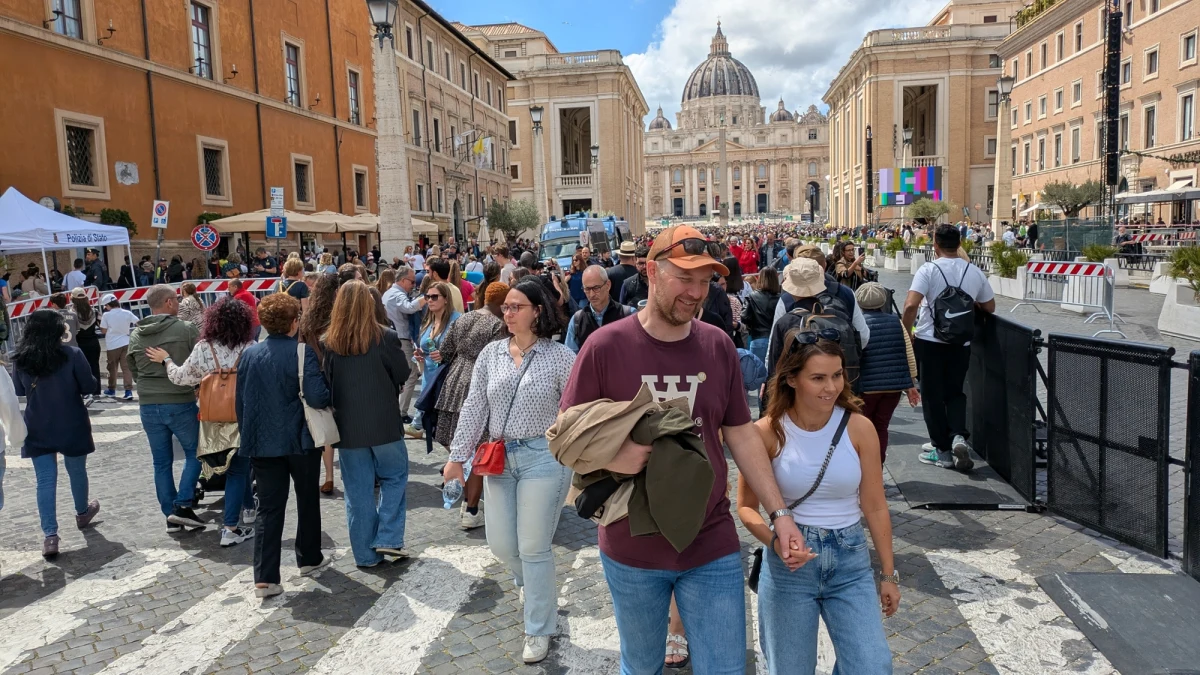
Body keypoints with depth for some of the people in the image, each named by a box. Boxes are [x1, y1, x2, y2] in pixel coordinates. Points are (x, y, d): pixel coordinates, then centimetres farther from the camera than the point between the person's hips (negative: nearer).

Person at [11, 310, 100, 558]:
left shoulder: (20, 359, -4)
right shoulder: (71, 354, -14)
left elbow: (19, 391, 10)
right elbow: (89, 386, -9)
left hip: (38, 429, 2)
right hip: (72, 426, -2)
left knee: (45, 480, 3)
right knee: (77, 471, 18)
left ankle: (50, 535, -3)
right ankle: (82, 513, 40)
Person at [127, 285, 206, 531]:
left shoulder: (135, 336, 4)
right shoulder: (186, 329, -11)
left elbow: (133, 370, 12)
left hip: (148, 406, 5)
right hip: (181, 403, -4)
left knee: (161, 462, 12)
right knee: (194, 453, 12)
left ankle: (171, 516, 16)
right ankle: (183, 505, 0)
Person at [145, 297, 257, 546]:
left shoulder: (203, 348, -6)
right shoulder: (250, 348, -13)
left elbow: (182, 377, 2)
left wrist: (166, 360, 18)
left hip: (214, 419, 4)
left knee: (239, 464, 22)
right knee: (237, 470, 3)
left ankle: (249, 509, 39)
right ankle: (231, 528, 3)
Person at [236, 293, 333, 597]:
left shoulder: (249, 354, 1)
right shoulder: (303, 352, -14)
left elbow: (241, 401, 8)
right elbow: (317, 397, -22)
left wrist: (248, 435, 19)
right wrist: (329, 395, 0)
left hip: (263, 442, 4)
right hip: (300, 440, -3)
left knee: (268, 508, 7)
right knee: (307, 500, 17)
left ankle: (265, 578, 3)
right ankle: (309, 559, 31)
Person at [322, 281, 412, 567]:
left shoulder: (328, 344, -7)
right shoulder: (385, 338, -12)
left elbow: (325, 385, -1)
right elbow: (402, 375, -2)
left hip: (348, 428, 2)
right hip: (384, 424, -2)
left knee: (358, 492, 11)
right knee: (395, 477, 18)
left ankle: (366, 554, 19)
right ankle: (388, 538, 10)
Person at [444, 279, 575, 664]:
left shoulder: (559, 356, -9)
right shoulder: (491, 354, 5)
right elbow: (474, 408, 7)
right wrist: (458, 456, 5)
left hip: (543, 459, -5)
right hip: (499, 459, 5)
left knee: (533, 547, 3)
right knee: (501, 544, 12)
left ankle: (539, 630, 22)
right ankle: (535, 586, 47)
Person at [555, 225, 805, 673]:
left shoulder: (719, 346, -2)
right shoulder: (606, 346, -12)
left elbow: (741, 434, 5)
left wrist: (779, 513, 0)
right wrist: (610, 457, -26)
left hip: (713, 548, 2)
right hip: (631, 550, -1)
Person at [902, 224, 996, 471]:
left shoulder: (929, 270, -11)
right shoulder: (975, 272, 3)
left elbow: (911, 305, -22)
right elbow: (989, 307, 12)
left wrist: (906, 332, -9)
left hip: (929, 341, -4)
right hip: (961, 343, 4)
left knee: (932, 396, 8)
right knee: (955, 393, 18)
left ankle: (942, 450, 14)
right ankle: (958, 436, -4)